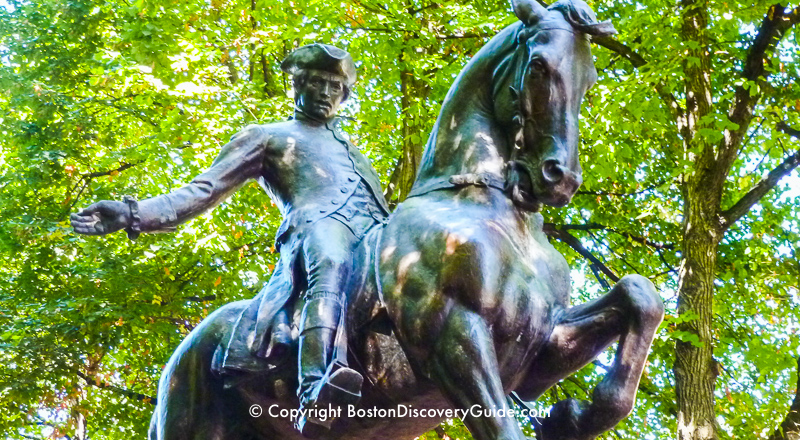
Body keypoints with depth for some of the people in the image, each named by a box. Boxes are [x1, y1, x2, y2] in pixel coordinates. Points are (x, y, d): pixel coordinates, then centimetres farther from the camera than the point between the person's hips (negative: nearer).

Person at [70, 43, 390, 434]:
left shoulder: (348, 147, 41)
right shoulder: (266, 137, 24)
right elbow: (203, 190, 14)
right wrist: (133, 214, 0)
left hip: (376, 233, 7)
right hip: (318, 226, -7)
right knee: (330, 258, -42)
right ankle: (313, 391, -64)